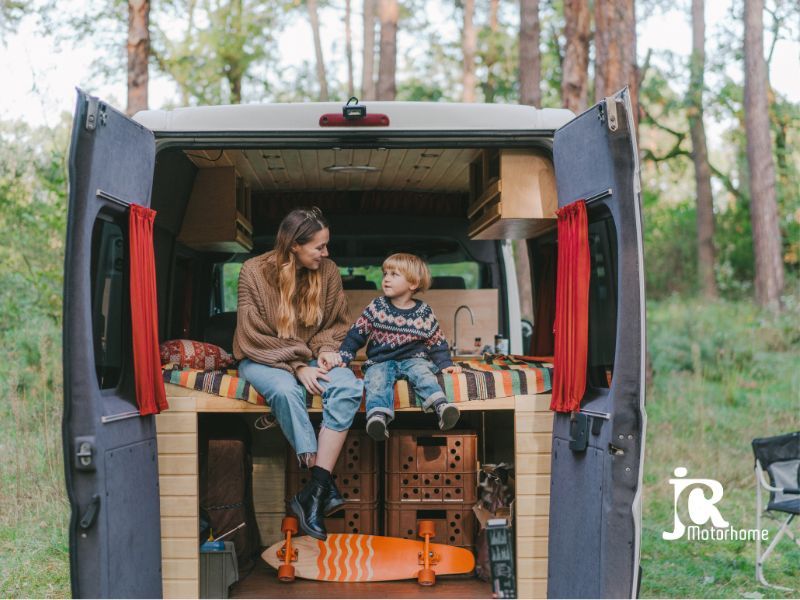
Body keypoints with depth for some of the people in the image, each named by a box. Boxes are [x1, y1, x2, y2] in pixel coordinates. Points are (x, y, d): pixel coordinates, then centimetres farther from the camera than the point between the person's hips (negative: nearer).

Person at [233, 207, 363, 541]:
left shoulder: (328, 271, -1)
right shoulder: (255, 272, -12)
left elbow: (337, 324, 10)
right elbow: (253, 337, -12)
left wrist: (326, 348, -12)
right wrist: (296, 366, -23)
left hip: (309, 358, 3)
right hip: (264, 360, -3)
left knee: (348, 386, -29)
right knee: (286, 390, -38)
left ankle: (315, 491, -33)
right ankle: (325, 485, -30)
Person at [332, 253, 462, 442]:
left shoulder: (424, 313, 4)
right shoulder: (376, 307, 5)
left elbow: (437, 343, 11)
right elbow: (357, 334, 5)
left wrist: (446, 364, 0)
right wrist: (342, 357, -4)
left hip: (414, 359, 0)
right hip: (380, 361, 0)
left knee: (422, 372, -31)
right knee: (377, 378, -31)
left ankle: (441, 407, -51)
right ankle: (378, 417, -53)